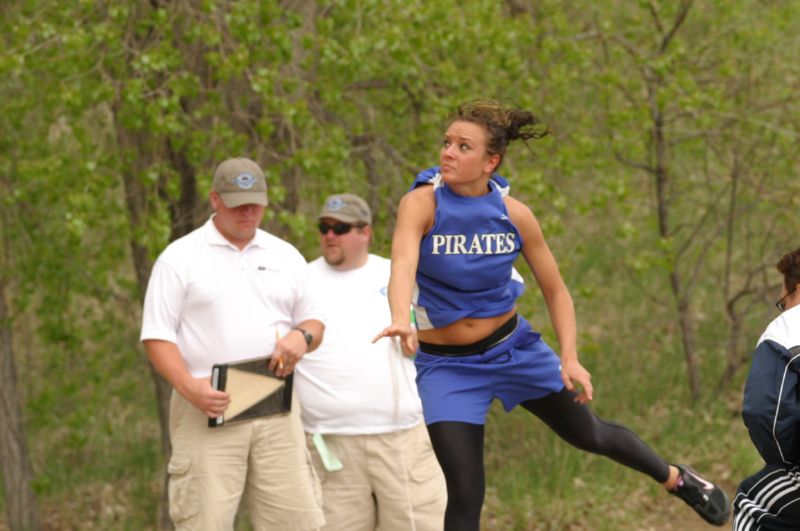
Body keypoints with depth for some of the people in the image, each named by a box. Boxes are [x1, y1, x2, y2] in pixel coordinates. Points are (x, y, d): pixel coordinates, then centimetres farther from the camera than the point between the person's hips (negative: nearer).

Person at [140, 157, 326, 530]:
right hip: (207, 411, -4)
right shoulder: (179, 258, 3)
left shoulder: (286, 257, 16)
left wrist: (302, 336, -3)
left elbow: (314, 321, 22)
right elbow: (157, 336, -2)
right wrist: (189, 387, -19)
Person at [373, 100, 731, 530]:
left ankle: (676, 479, 47)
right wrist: (401, 320, -59)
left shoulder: (514, 215, -11)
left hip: (513, 348, 3)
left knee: (586, 433, 19)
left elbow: (555, 290, 0)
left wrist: (569, 358, -13)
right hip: (446, 365, -3)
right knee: (465, 495, -9)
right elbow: (403, 264, -39)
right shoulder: (422, 204, -20)